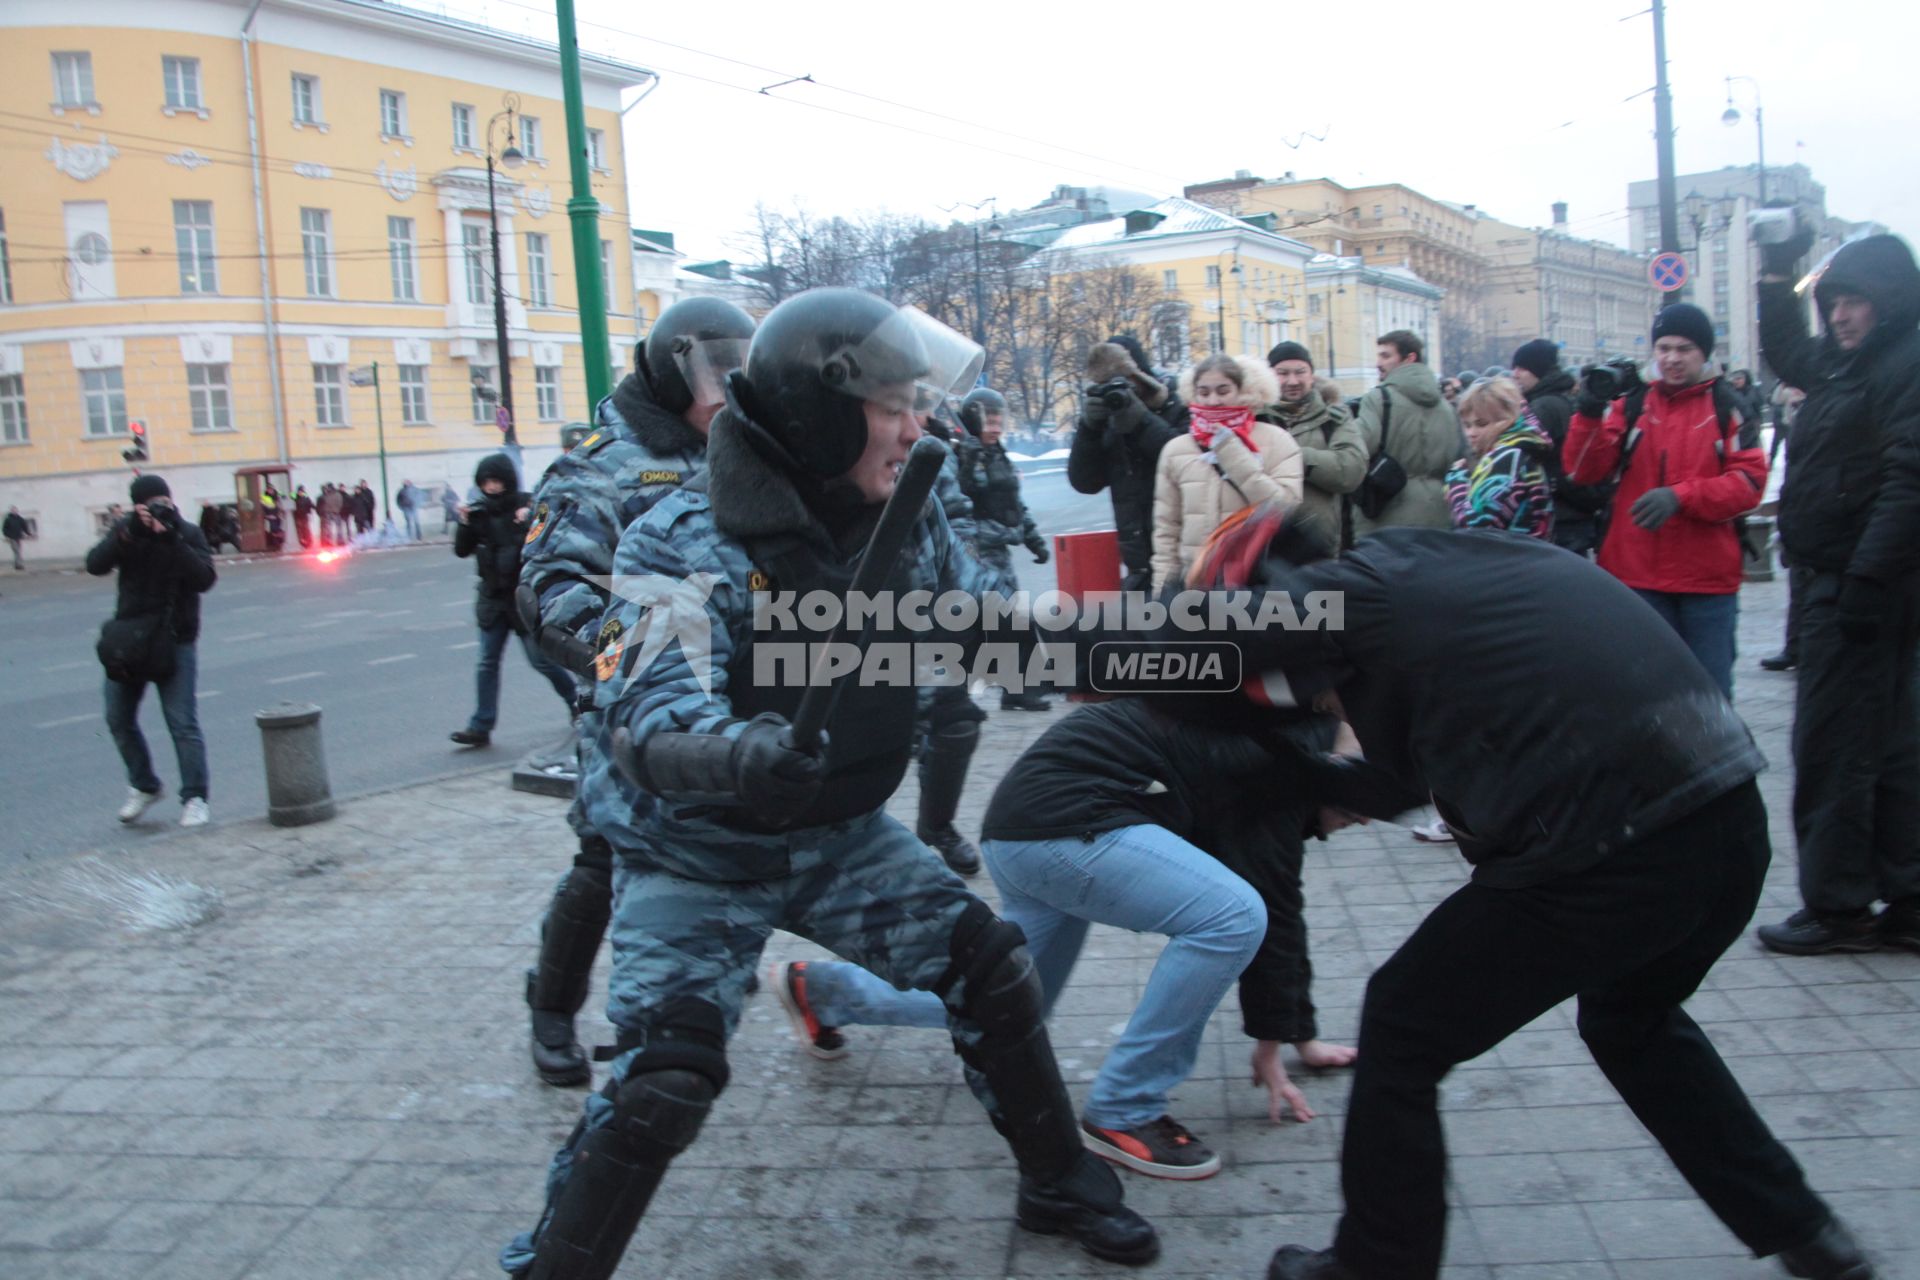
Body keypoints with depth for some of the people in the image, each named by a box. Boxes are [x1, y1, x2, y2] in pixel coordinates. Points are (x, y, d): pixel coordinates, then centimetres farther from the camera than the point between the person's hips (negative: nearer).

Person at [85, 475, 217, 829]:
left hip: (174, 641, -4)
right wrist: (128, 533, -24)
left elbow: (204, 580, -18)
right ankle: (143, 787, 29)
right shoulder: (125, 530, 2)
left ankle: (194, 798, -1)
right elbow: (95, 565, -12)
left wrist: (174, 540, -26)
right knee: (119, 719, 12)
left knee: (183, 723, -8)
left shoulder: (188, 534, -5)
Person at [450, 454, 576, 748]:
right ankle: (481, 727, 6)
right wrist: (465, 524, -11)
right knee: (487, 663, 3)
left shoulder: (528, 505, -8)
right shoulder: (481, 511, 4)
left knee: (541, 659, 1)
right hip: (492, 597, 4)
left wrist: (530, 522, -29)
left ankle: (578, 702, 23)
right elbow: (462, 550, 5)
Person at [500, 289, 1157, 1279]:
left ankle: (1058, 1185, 29)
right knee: (663, 1078, -17)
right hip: (698, 857, -5)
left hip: (841, 834, 6)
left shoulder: (906, 521, -7)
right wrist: (745, 752, -59)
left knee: (992, 971, 5)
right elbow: (642, 721, -38)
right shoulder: (687, 544, -26)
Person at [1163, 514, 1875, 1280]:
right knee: (1633, 1021, 36)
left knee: (1403, 1030, 13)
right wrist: (1346, 784, 39)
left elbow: (1181, 635, 3)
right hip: (1729, 822, 9)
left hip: (1610, 849, -9)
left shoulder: (1359, 590, 1)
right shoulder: (1454, 565, 23)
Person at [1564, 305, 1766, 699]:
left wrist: (1680, 496, -21)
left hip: (1708, 578, -1)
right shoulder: (1629, 406, 6)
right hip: (1638, 575, 1)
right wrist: (1589, 412, -17)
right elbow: (1584, 472, -3)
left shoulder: (1728, 410, 3)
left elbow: (1749, 481, -7)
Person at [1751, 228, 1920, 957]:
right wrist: (1777, 274, 30)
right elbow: (1786, 356, 38)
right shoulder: (1845, 363, 16)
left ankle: (1837, 906, 4)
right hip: (1833, 582, 10)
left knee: (1832, 744, -5)